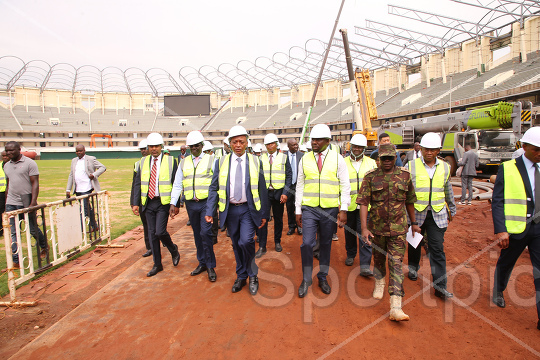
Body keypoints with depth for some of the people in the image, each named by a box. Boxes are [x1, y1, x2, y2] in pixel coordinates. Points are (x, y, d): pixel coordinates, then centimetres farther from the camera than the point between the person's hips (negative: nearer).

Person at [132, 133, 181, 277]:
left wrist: (175, 204, -8)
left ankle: (174, 250, 19)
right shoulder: (143, 161, 9)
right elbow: (138, 183, 11)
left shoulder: (171, 161, -2)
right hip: (148, 203, 4)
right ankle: (157, 264, 23)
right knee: (152, 233, 9)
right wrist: (135, 203, 4)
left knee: (160, 231, -12)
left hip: (163, 202, -4)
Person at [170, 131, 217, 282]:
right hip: (191, 204, 4)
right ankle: (202, 263, 28)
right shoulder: (184, 162, 12)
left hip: (206, 203, -4)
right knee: (197, 234, 12)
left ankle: (210, 266, 5)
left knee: (205, 233, -11)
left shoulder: (211, 160, 1)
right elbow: (177, 184, 12)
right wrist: (173, 203, 4)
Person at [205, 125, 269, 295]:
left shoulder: (255, 161, 1)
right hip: (230, 210, 2)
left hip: (248, 209, -2)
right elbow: (214, 188, 3)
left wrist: (264, 214, 1)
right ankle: (241, 277, 32)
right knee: (236, 245, 12)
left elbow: (262, 189, 3)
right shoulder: (222, 162, 2)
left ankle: (253, 276, 10)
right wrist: (209, 211, -6)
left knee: (246, 241, -15)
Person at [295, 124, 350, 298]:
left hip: (330, 210, 0)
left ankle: (323, 278, 29)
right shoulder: (305, 159, 5)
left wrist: (344, 210, -5)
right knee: (306, 244, -2)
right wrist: (298, 210, 6)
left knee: (326, 244, 10)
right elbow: (300, 186, 8)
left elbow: (345, 186, 2)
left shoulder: (337, 158, 1)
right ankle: (306, 280, 17)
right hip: (309, 209, 1)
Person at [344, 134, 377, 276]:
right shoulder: (343, 163, 4)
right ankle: (350, 255, 37)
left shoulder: (371, 163, 8)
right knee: (349, 232, 15)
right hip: (349, 204, 1)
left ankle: (365, 266, 0)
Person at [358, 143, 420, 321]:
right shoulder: (370, 177, -5)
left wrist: (414, 223, 16)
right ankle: (379, 282, 47)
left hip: (398, 228, 0)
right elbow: (363, 203, -9)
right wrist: (364, 228, -16)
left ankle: (395, 308, -3)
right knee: (378, 258, 18)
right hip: (377, 227, 0)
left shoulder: (404, 175, 1)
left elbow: (409, 201, 12)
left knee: (396, 264, -4)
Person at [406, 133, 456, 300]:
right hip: (415, 213, -1)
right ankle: (413, 267, 41)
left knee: (437, 249, -2)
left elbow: (448, 191, 19)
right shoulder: (411, 166, -3)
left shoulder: (445, 167, 7)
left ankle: (440, 285, 4)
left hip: (437, 215, 2)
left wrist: (452, 210, 26)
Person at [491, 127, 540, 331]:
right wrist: (500, 230, -17)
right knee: (505, 264, 16)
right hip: (515, 228, -3)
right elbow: (497, 201, -10)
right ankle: (498, 291, 43)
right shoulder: (508, 168, -7)